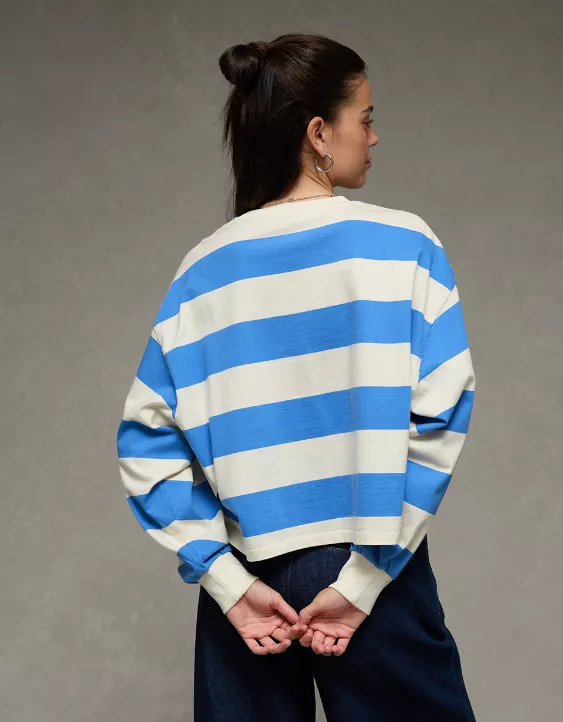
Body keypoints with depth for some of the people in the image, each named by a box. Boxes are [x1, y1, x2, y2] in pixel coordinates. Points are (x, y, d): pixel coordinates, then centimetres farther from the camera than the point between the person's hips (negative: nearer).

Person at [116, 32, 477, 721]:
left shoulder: (202, 271, 2)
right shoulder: (403, 245, -7)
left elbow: (146, 442, -3)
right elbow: (438, 421, -14)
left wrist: (228, 581, -6)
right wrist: (365, 578, -12)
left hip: (248, 581, 3)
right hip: (374, 574, -3)